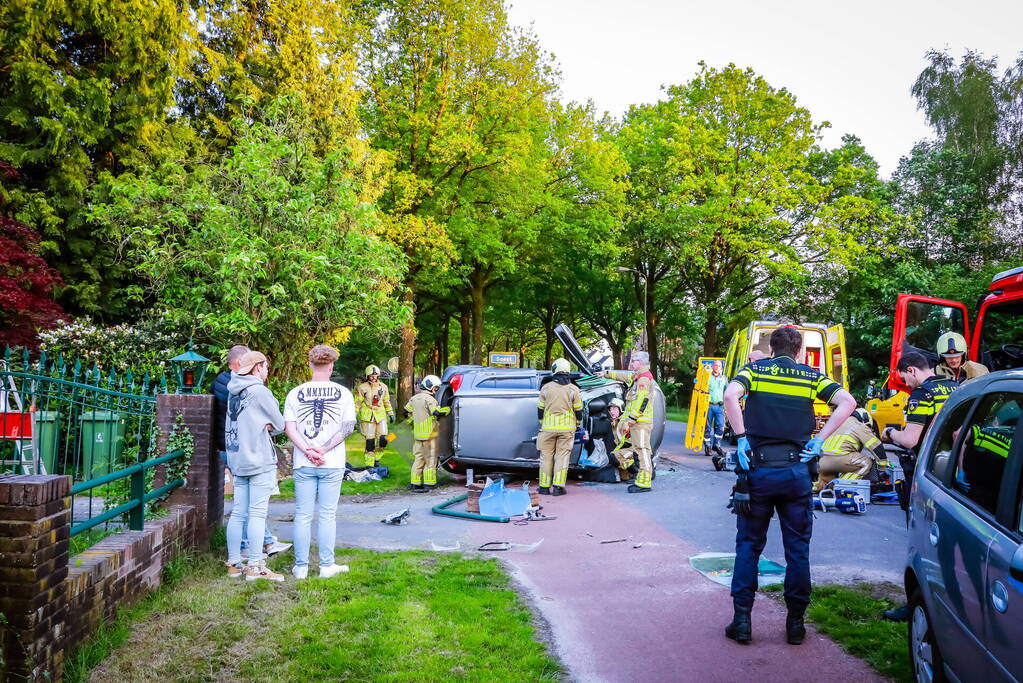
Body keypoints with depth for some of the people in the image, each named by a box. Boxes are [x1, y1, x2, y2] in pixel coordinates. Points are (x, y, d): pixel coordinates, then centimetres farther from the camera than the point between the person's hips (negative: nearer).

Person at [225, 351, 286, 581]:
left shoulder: (233, 392, 12)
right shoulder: (260, 392, -11)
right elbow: (280, 424, -5)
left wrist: (263, 426, 5)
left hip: (237, 459, 8)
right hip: (259, 460, -7)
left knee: (238, 513, 10)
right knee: (257, 514, -4)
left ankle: (234, 563, 15)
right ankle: (254, 566, -3)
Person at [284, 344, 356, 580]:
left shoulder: (295, 393, 2)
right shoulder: (343, 393, -1)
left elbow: (288, 427, -5)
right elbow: (349, 426, -7)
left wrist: (308, 451, -10)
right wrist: (323, 450, -9)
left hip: (303, 464, 1)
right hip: (332, 464, -1)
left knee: (303, 515, 8)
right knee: (327, 515, 7)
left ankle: (301, 566, 13)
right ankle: (327, 566, 11)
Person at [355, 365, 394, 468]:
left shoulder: (383, 387, 10)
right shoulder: (362, 388, -3)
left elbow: (387, 401, 20)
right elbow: (357, 403, -1)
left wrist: (390, 413, 18)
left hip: (381, 416, 4)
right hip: (367, 417, -4)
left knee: (382, 440, -3)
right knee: (370, 441, -3)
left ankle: (377, 459, 18)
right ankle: (369, 464, 6)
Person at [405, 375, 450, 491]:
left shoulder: (414, 398, 12)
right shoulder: (429, 399, -14)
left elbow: (406, 411, 20)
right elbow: (437, 412, -25)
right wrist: (448, 409, -11)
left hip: (417, 434, 7)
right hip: (429, 434, -7)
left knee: (419, 458, 13)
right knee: (430, 459, 1)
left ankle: (415, 483, 14)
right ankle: (429, 484, 3)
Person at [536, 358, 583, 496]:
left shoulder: (546, 388, 1)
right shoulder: (573, 389, -1)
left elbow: (540, 408, 7)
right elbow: (578, 410, 3)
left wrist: (542, 423, 21)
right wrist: (578, 424, 19)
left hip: (548, 427, 1)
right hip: (567, 427, 0)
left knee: (546, 456, 8)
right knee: (562, 457, 3)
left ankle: (544, 486, 10)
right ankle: (558, 487, -2)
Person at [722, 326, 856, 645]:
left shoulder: (755, 369, 5)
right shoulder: (811, 376, 9)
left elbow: (730, 394, -16)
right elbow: (847, 402, -5)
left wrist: (741, 437, -10)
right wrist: (819, 439, -3)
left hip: (757, 468, -1)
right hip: (797, 471, 1)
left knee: (749, 546, 10)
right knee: (798, 549, 12)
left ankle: (742, 620, 9)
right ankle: (795, 622, 17)